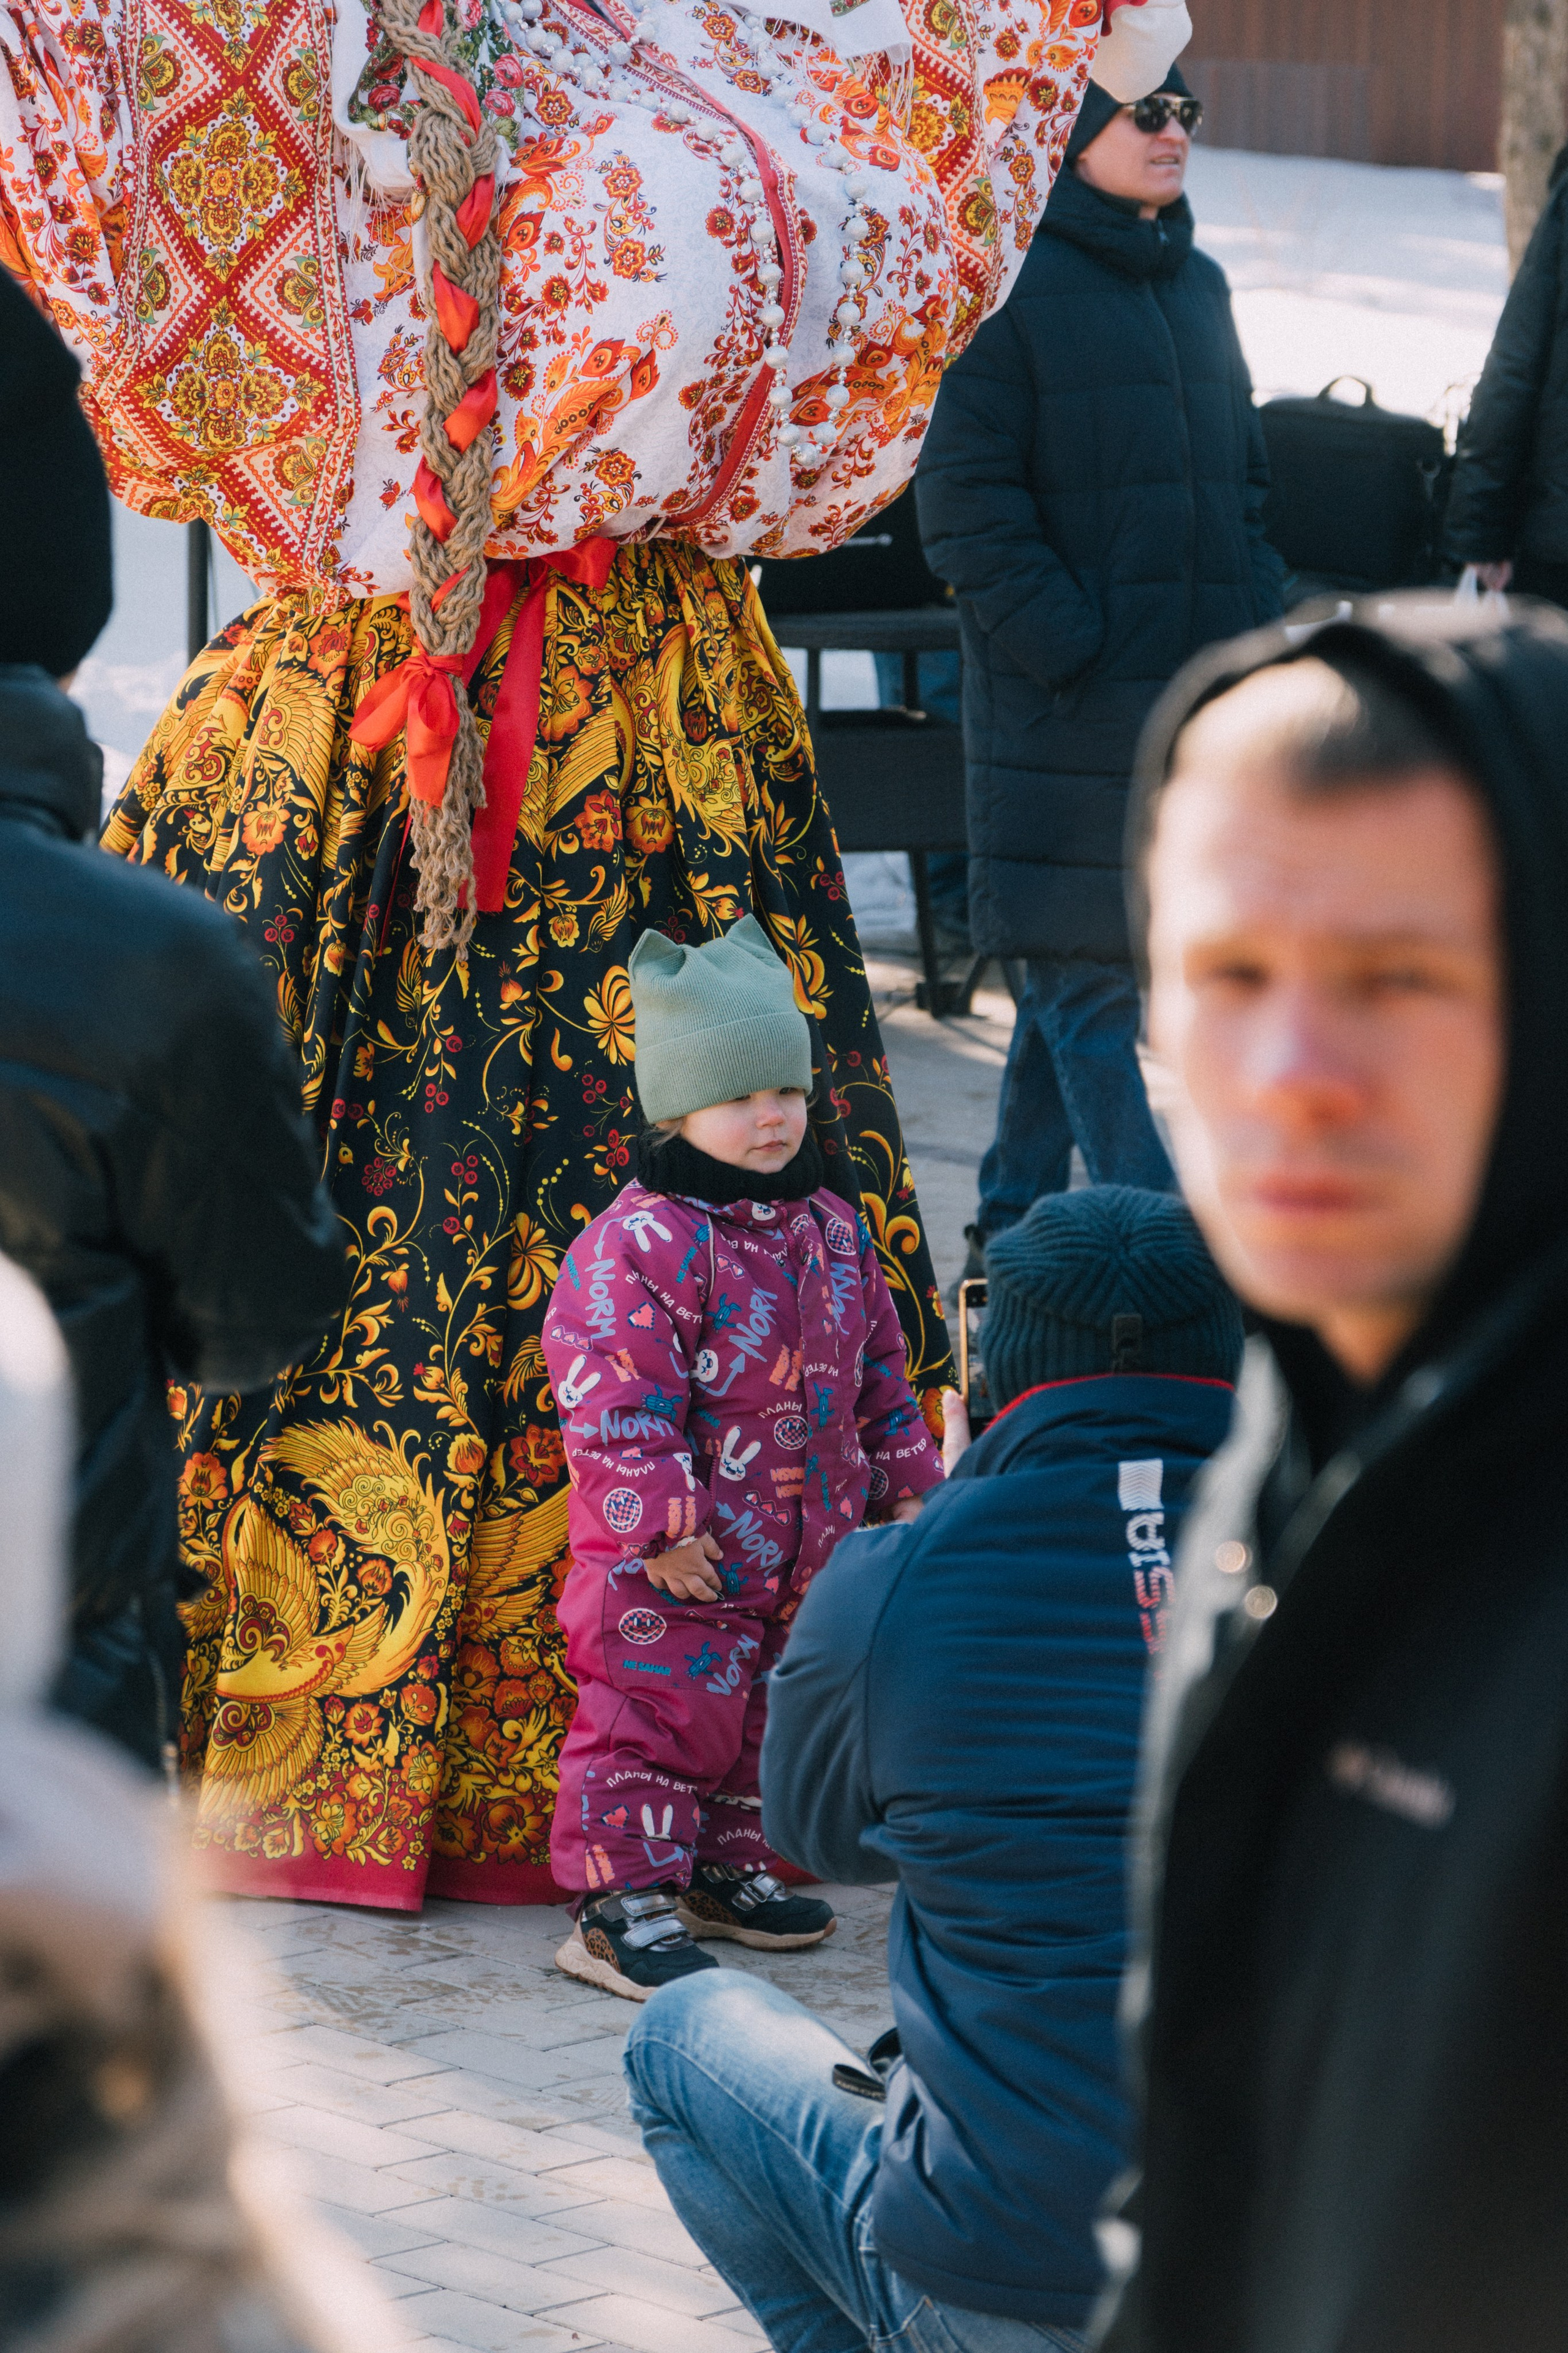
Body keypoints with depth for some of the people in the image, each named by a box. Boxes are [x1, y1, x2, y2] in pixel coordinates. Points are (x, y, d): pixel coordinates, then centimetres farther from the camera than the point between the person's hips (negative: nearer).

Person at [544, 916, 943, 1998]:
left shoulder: (832, 1231, 8)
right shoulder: (641, 1242, -17)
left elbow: (879, 1369, 20)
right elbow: (615, 1400, -21)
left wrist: (908, 1482, 18)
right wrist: (660, 1523, -23)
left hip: (806, 1551, 7)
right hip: (670, 1569, -7)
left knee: (768, 1716, 17)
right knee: (659, 1712, -4)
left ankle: (730, 1867, 33)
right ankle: (623, 1900, 3)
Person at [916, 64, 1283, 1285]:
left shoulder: (1197, 286, 15)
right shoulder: (1006, 283, -8)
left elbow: (1243, 472, 24)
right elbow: (965, 498, -12)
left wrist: (1261, 619, 11)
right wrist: (1066, 645, -17)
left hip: (1202, 689, 7)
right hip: (1066, 711, -7)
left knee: (1086, 964, 13)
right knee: (1085, 968, -4)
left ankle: (1015, 1219, 22)